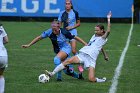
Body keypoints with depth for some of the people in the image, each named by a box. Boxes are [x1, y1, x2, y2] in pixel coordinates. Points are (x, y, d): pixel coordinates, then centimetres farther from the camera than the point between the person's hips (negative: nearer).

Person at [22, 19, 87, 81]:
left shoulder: (64, 32, -24)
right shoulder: (50, 32, -18)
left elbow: (75, 38, -12)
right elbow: (39, 38, -8)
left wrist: (85, 44, -10)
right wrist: (28, 45, -7)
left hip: (66, 48, -5)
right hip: (58, 50, 5)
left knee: (56, 59, -34)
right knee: (66, 71, 8)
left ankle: (59, 77, -23)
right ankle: (78, 76, 34)